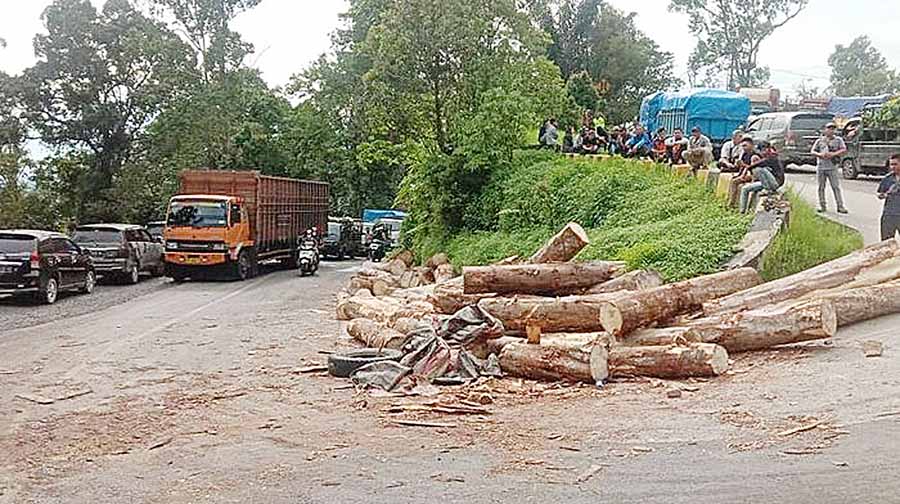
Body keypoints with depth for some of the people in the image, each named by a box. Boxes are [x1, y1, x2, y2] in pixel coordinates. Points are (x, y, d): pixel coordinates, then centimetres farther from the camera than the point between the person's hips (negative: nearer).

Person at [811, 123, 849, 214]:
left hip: (832, 167, -2)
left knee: (836, 187, -6)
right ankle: (822, 206, 13)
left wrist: (833, 154, -17)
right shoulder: (820, 141, 13)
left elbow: (844, 150, -2)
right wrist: (820, 154, -11)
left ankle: (840, 206, -5)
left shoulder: (838, 140, 8)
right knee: (821, 187, 5)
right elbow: (812, 152, 9)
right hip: (821, 167, 2)